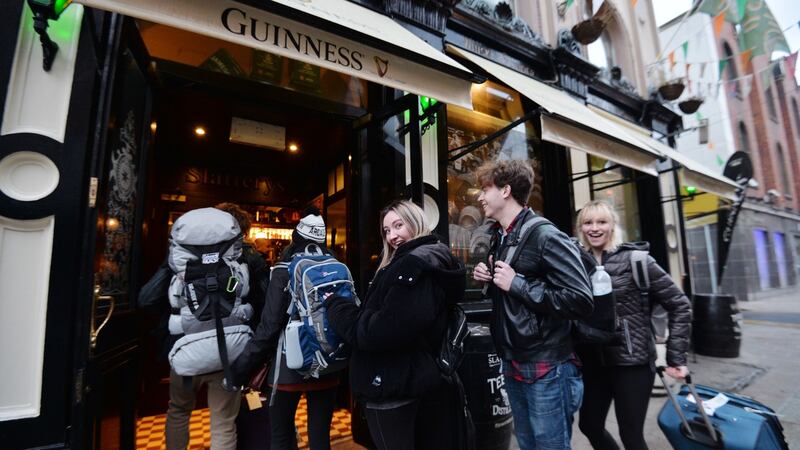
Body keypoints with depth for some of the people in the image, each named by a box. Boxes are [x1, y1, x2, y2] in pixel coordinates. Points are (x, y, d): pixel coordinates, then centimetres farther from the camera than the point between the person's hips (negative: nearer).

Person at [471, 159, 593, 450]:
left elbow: (581, 301, -24)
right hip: (512, 365, 8)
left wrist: (517, 283, -23)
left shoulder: (544, 236, -17)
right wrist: (490, 279, 0)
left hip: (547, 369, -8)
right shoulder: (500, 238, 8)